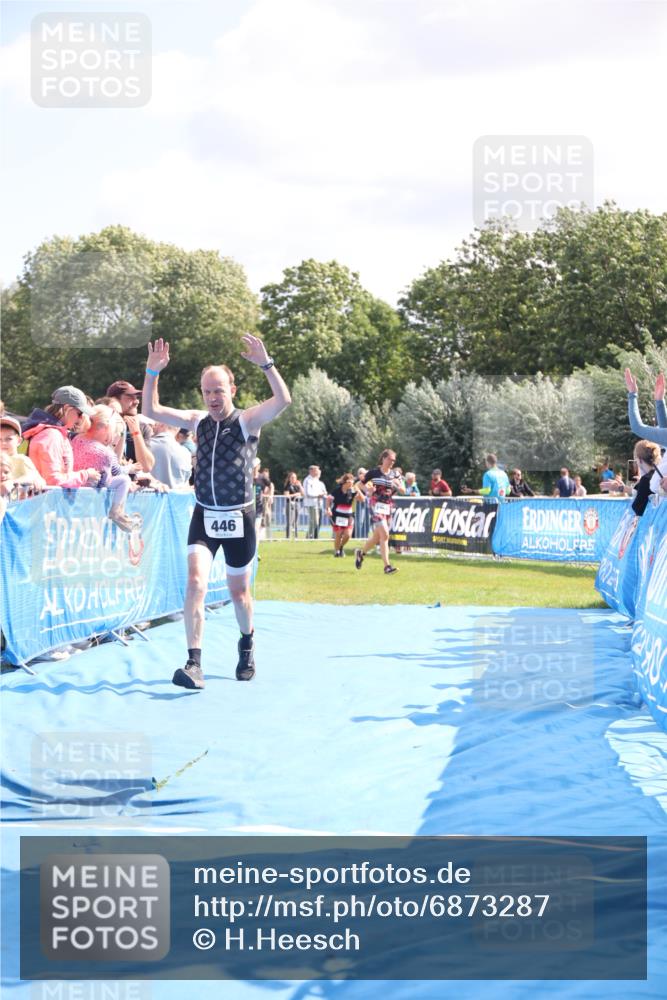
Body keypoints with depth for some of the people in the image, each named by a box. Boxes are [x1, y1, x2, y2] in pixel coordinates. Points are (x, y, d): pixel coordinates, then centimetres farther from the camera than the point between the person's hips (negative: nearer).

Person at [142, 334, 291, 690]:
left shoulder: (247, 421, -8)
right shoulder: (198, 421, 4)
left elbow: (283, 400, -26)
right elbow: (151, 410, 1)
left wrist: (266, 363, -37)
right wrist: (153, 372, -13)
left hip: (239, 518, -2)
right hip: (204, 516, 2)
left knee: (239, 592, 12)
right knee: (196, 583, -18)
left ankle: (247, 643, 42)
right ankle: (194, 664, -22)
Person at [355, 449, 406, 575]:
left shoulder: (394, 475, 11)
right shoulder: (374, 472, -2)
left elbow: (403, 490, 7)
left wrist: (397, 485, -14)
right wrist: (368, 488, -13)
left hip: (389, 507, 6)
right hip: (377, 505, -6)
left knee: (377, 537, 13)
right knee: (384, 534, -19)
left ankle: (361, 553, 39)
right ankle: (387, 566, -21)